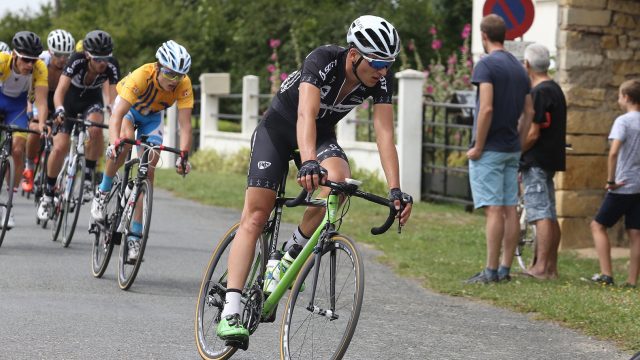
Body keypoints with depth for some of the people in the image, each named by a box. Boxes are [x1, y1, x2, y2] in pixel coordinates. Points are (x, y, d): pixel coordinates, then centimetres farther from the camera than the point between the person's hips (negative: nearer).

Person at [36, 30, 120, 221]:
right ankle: (48, 194, 7)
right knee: (60, 148, -13)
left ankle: (88, 178, -17)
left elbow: (114, 94, -29)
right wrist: (59, 110, -57)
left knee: (95, 129, -33)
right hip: (70, 100, -1)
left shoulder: (111, 66, -27)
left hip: (92, 101, 1)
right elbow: (60, 90, -39)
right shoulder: (77, 61, -32)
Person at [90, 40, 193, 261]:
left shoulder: (183, 85, -31)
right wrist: (114, 143, -60)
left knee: (148, 169, -10)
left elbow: (185, 124, -32)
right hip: (128, 107, -3)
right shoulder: (141, 77, -39)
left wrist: (184, 155, -46)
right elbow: (117, 114, -45)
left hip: (152, 116, 3)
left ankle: (135, 235, -4)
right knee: (125, 139, -36)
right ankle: (103, 191, -14)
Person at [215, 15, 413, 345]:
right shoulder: (323, 61, -33)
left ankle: (294, 249, -7)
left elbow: (385, 134, -22)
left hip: (321, 134, 4)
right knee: (255, 216, -14)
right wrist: (308, 163, -62)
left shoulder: (381, 79, -20)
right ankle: (230, 311, -20)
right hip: (278, 128, -4)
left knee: (339, 179, -30)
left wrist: (395, 190, -33)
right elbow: (306, 115, -45)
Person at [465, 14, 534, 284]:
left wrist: (477, 147, -13)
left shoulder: (486, 65, -11)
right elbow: (528, 113, 14)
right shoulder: (519, 69, 13)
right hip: (511, 150, 7)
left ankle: (491, 271, -8)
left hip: (490, 150, -7)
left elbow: (486, 109, -20)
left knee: (494, 210, -8)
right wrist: (518, 145, 18)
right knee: (510, 209, 7)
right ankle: (505, 269, 11)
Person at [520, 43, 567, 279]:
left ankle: (541, 267, -14)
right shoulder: (555, 89, 16)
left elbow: (533, 133, -19)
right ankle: (551, 267, 16)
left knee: (541, 215, -12)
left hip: (536, 162, -10)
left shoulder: (539, 93, -15)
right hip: (551, 159, 10)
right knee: (549, 215, 12)